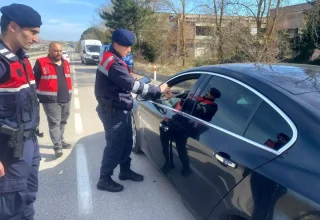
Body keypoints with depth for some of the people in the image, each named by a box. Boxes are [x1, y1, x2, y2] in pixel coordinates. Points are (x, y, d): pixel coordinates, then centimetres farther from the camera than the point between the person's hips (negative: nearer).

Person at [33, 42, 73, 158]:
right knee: (54, 123, -6)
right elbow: (34, 80, -3)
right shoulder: (41, 63, -7)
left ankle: (61, 140, 31)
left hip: (66, 99, 6)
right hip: (51, 100, -6)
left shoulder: (65, 63, 12)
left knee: (62, 122, 16)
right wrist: (40, 95, -4)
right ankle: (57, 147, -4)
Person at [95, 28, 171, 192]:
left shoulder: (112, 59, 12)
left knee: (126, 142, 17)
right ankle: (104, 180, 13)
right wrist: (158, 90, -20)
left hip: (119, 109, 10)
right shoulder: (112, 63, -22)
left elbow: (125, 82, 17)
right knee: (115, 145, -1)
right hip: (113, 111, -10)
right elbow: (132, 85, -26)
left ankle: (125, 171, 33)